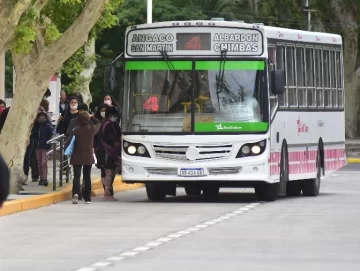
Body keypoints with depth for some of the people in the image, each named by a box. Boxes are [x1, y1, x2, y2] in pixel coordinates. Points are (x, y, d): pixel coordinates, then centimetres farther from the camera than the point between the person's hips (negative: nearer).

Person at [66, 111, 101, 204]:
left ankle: (76, 193, -28)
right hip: (88, 157, 2)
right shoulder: (92, 130, -5)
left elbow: (68, 142, -11)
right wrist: (91, 117, 16)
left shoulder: (76, 131, -12)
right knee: (87, 177, 12)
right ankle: (87, 198, 14)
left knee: (76, 176, -3)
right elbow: (98, 123, 16)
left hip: (77, 157, -2)